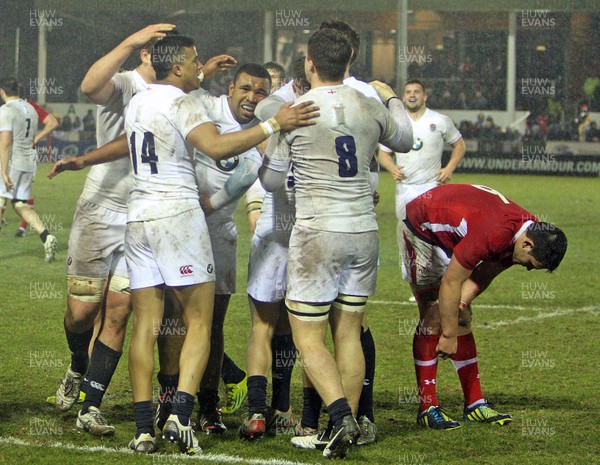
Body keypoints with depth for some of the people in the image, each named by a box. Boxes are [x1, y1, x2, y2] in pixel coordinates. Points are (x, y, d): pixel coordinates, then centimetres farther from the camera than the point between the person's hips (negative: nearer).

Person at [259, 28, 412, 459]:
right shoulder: (369, 107, 3)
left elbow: (271, 180, 2)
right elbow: (405, 140, 25)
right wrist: (394, 100, 44)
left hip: (318, 233, -4)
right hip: (364, 231, 4)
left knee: (308, 338, 0)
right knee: (349, 334, 11)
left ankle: (341, 415, -19)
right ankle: (350, 422, 11)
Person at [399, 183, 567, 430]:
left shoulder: (532, 232, -13)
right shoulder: (494, 234, -39)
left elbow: (482, 275, -5)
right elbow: (451, 283, -31)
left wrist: (458, 305, -21)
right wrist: (448, 335, -23)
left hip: (450, 235, 8)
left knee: (462, 319, 6)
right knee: (433, 318, -12)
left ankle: (475, 403, 8)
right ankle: (427, 408, -10)